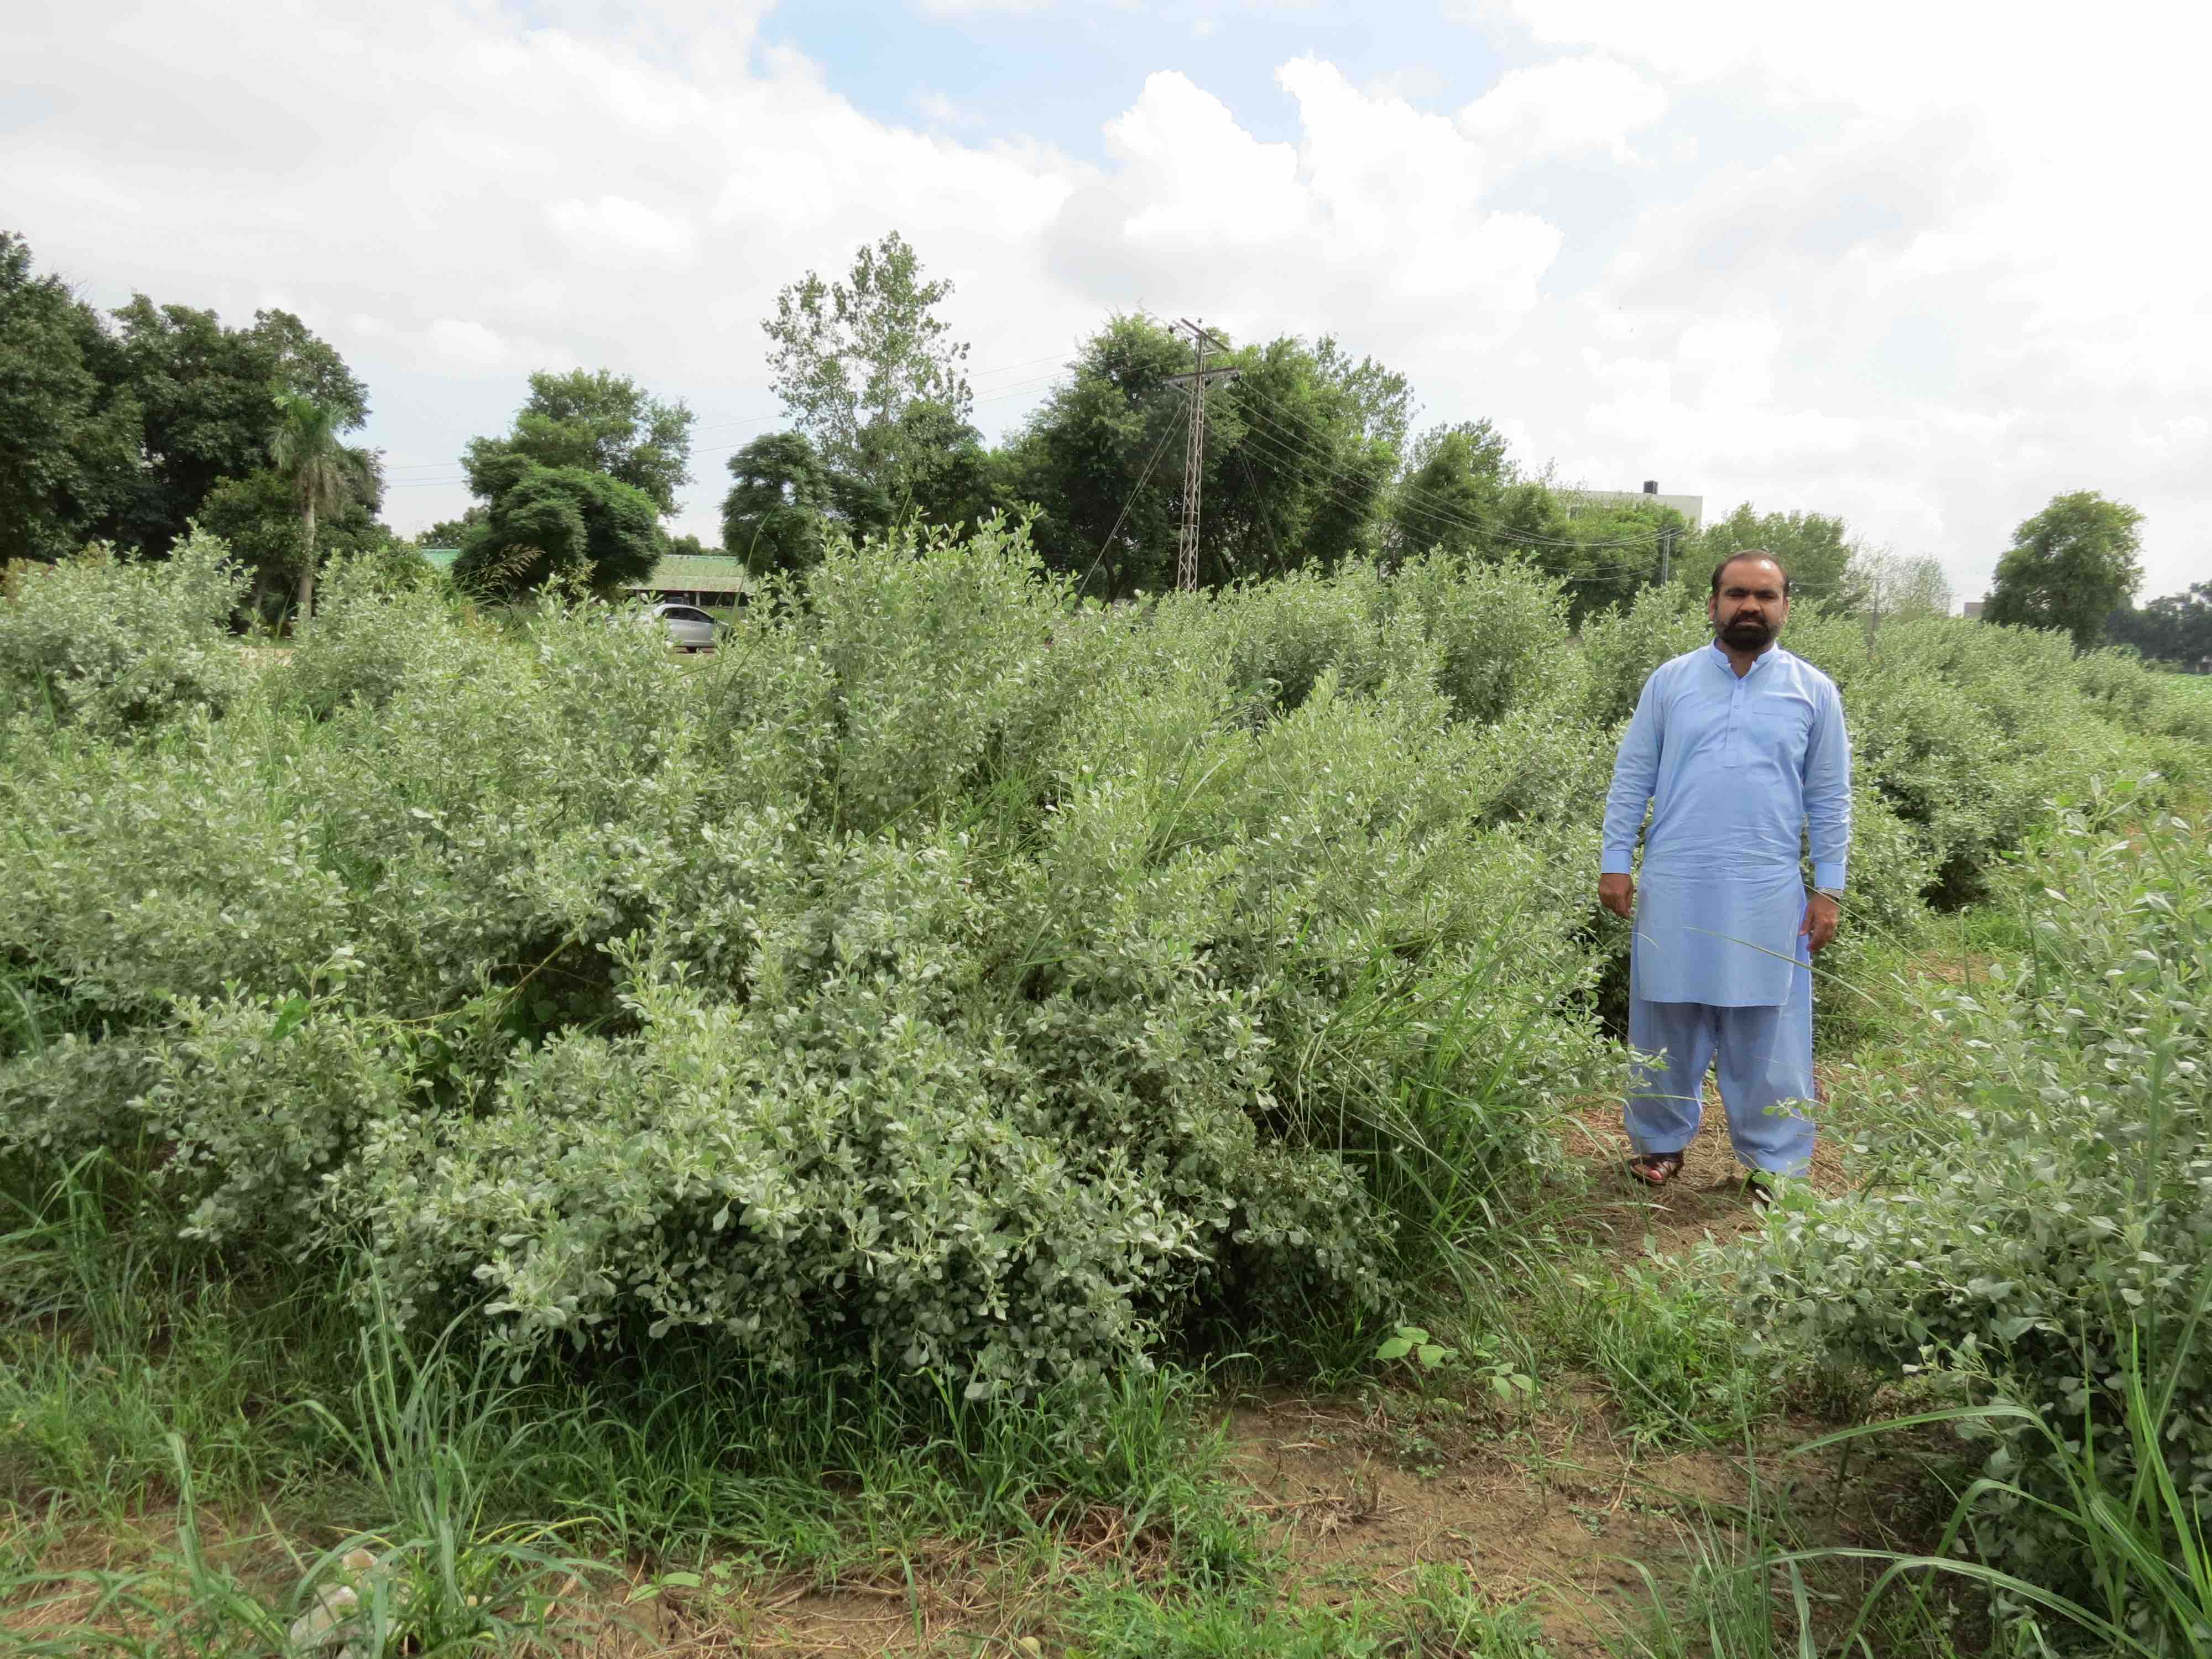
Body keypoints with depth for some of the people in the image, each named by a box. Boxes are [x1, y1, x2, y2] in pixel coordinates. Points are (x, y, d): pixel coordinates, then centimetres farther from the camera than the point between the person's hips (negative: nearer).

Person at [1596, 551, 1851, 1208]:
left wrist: (1829, 889, 3)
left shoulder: (1814, 692, 6)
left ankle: (1774, 1164, 17)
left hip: (1767, 894, 0)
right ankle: (1662, 1142, 24)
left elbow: (1829, 800, 8)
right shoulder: (1669, 681, 6)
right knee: (1665, 1023, 8)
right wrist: (1615, 861, 2)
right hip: (1674, 887, 1)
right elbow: (1631, 778, 7)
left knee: (1767, 1034, 4)